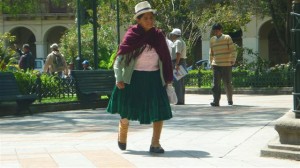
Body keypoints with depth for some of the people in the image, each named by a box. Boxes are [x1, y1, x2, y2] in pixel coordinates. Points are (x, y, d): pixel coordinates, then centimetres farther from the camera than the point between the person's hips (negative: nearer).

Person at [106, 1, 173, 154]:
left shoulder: (158, 35, 2)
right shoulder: (132, 36, -9)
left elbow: (165, 59, 11)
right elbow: (120, 58, -7)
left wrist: (168, 79, 10)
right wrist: (119, 78, -14)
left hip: (154, 79, 3)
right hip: (134, 78, -3)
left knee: (160, 111, -6)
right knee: (127, 111, 6)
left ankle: (155, 144, 2)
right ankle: (122, 136, 34)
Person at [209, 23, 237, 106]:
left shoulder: (227, 38, 0)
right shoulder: (212, 39, 12)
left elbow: (233, 50, -3)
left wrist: (233, 60, -12)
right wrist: (211, 62, 20)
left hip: (226, 65, -3)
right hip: (216, 65, 3)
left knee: (227, 83, 4)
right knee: (216, 84, -9)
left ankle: (230, 100, 22)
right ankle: (216, 101, -13)